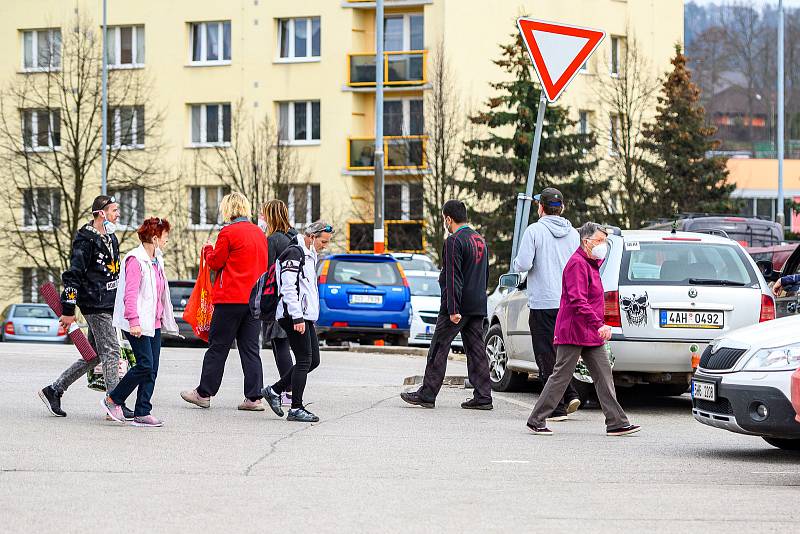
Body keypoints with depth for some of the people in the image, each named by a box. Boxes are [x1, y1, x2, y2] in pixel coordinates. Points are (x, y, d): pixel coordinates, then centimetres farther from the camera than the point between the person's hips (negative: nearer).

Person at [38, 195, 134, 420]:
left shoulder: (110, 239, 17)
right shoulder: (86, 240, -12)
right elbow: (72, 275, -15)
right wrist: (68, 310, -17)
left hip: (108, 306, 10)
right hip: (95, 305, -10)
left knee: (94, 355, 11)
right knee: (111, 351, -9)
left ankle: (54, 391, 20)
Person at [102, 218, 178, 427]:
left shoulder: (156, 261, 17)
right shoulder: (135, 260, -11)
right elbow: (130, 294, -18)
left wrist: (167, 321, 24)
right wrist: (133, 321, -24)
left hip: (154, 323, 9)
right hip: (139, 324, -9)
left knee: (152, 369, 3)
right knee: (145, 365, -13)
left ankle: (142, 413, 5)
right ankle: (113, 399, 3)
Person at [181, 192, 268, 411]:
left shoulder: (228, 232, -10)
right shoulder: (259, 233, 10)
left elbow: (216, 262, -5)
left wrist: (208, 250, 15)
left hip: (231, 298, -6)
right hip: (254, 299, 6)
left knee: (218, 346, 2)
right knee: (250, 349, 6)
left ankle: (204, 393, 9)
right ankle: (254, 397, 2)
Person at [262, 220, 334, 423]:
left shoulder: (309, 256, 21)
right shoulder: (295, 253, -11)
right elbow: (289, 288, -19)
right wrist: (297, 318, -22)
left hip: (305, 317, 10)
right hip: (294, 316, -10)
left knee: (313, 360, 9)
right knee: (304, 360, -9)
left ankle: (274, 391, 17)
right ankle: (296, 409, -5)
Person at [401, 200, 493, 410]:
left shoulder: (454, 241, -14)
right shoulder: (480, 240, 15)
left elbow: (453, 278, -19)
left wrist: (453, 309, -22)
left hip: (457, 306, -8)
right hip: (478, 306, 8)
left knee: (438, 349, -1)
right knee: (476, 351, 7)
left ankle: (427, 394, 2)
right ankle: (483, 397, 3)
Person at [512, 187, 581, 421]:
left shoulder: (535, 230, -9)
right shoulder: (573, 233, 7)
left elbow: (523, 264, -15)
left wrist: (516, 263, 7)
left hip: (543, 304, -5)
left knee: (547, 357, 0)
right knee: (561, 353, 19)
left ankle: (557, 408, -1)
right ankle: (570, 395, 5)